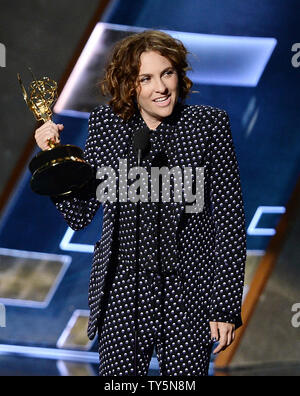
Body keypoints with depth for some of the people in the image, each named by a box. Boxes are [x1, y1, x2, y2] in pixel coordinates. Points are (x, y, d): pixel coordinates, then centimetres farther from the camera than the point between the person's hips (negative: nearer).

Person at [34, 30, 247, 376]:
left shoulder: (209, 124, -6)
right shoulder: (105, 123, 0)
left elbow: (230, 221, -3)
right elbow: (79, 215, 3)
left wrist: (226, 307, -5)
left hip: (189, 297, -1)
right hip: (122, 295, 2)